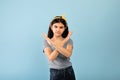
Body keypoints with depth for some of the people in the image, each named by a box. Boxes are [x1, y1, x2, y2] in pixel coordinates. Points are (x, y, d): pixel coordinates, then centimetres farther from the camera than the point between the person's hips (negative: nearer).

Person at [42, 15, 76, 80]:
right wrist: (62, 43, -19)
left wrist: (53, 43, -25)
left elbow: (68, 54, -21)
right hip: (55, 73, -1)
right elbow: (51, 58, -18)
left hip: (69, 72, 1)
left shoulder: (68, 40, -1)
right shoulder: (46, 41, -4)